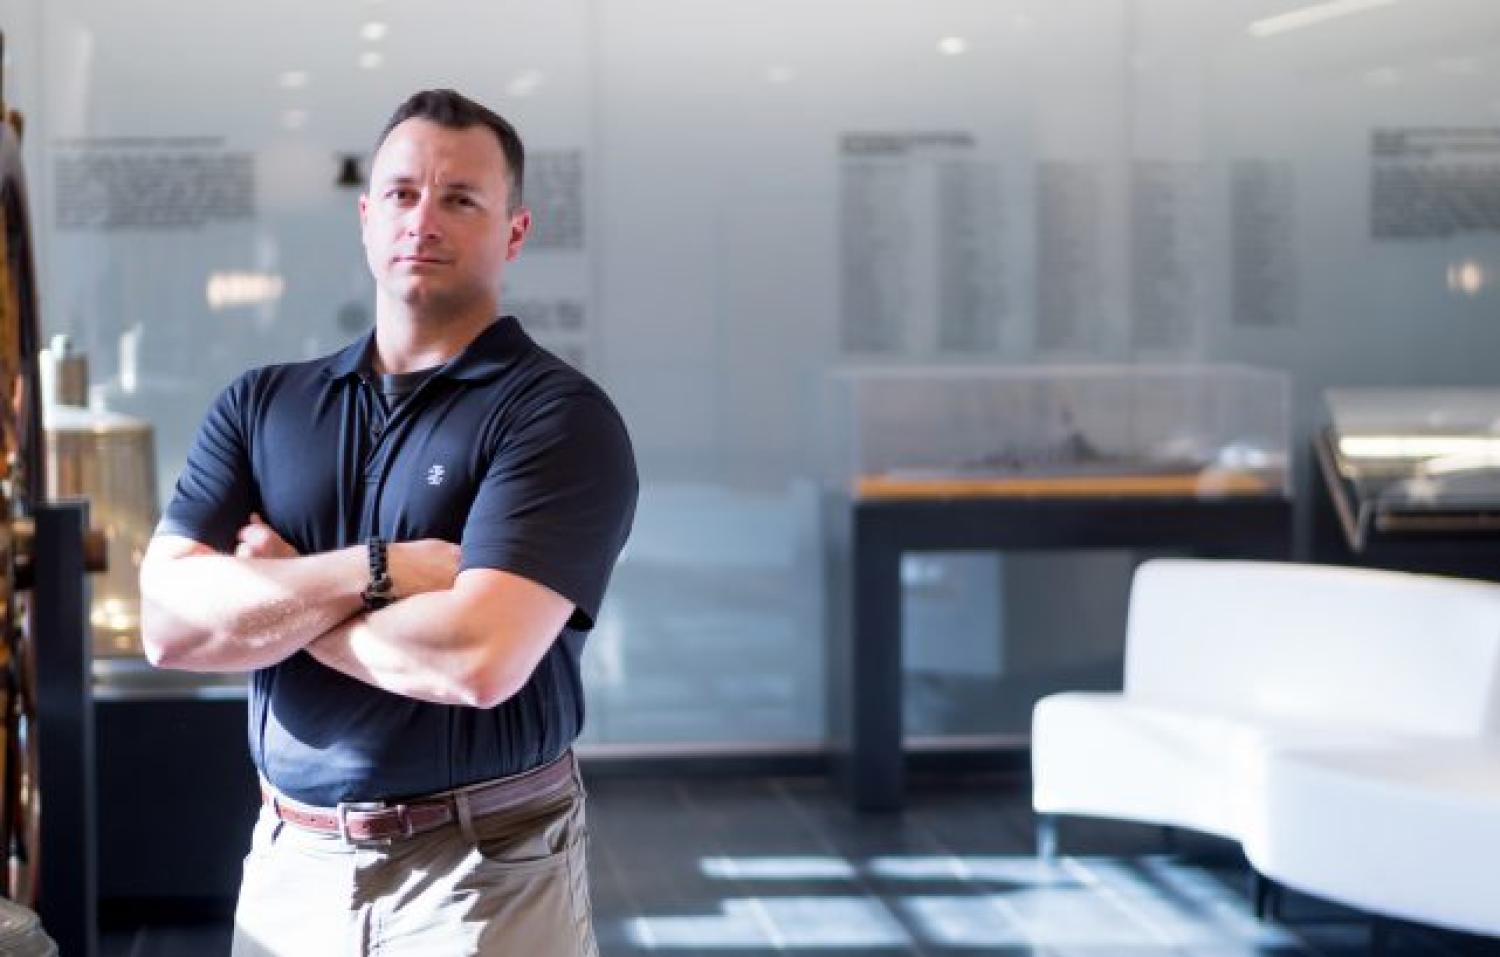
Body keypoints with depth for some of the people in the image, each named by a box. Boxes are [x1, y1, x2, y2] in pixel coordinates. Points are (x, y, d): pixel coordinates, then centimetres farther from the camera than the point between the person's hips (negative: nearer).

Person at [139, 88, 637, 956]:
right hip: (289, 864, 4)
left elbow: (477, 657, -23)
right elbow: (171, 622, -7)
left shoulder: (559, 414, -10)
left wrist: (268, 600, -9)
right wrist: (378, 571, -18)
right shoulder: (260, 405, 5)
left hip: (487, 873, -4)